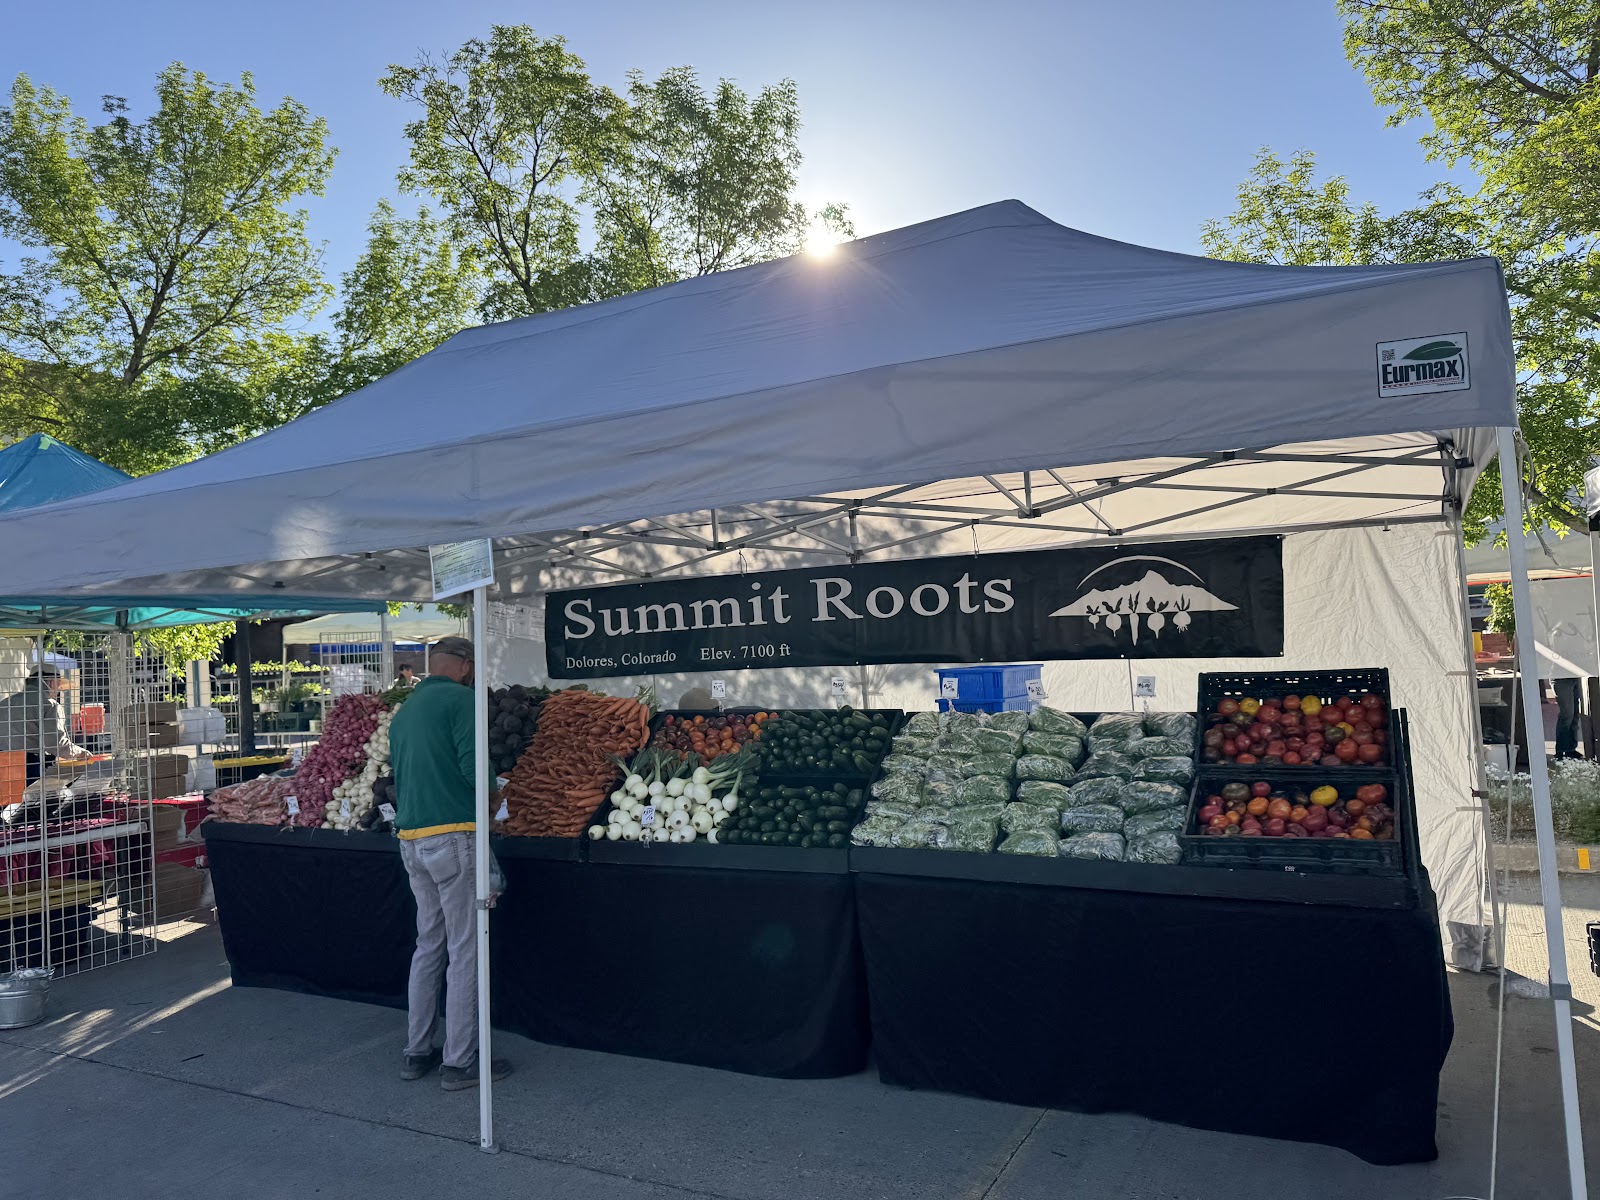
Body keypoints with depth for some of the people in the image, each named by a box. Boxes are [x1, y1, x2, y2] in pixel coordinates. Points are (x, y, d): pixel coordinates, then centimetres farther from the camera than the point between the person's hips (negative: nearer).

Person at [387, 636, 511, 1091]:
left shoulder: (405, 709, 17)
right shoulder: (459, 699, -9)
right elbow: (475, 769, -17)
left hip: (410, 840, 9)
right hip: (452, 836, -9)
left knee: (429, 946, 18)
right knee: (465, 951, -1)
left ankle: (417, 1053, 25)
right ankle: (459, 1062, 5)